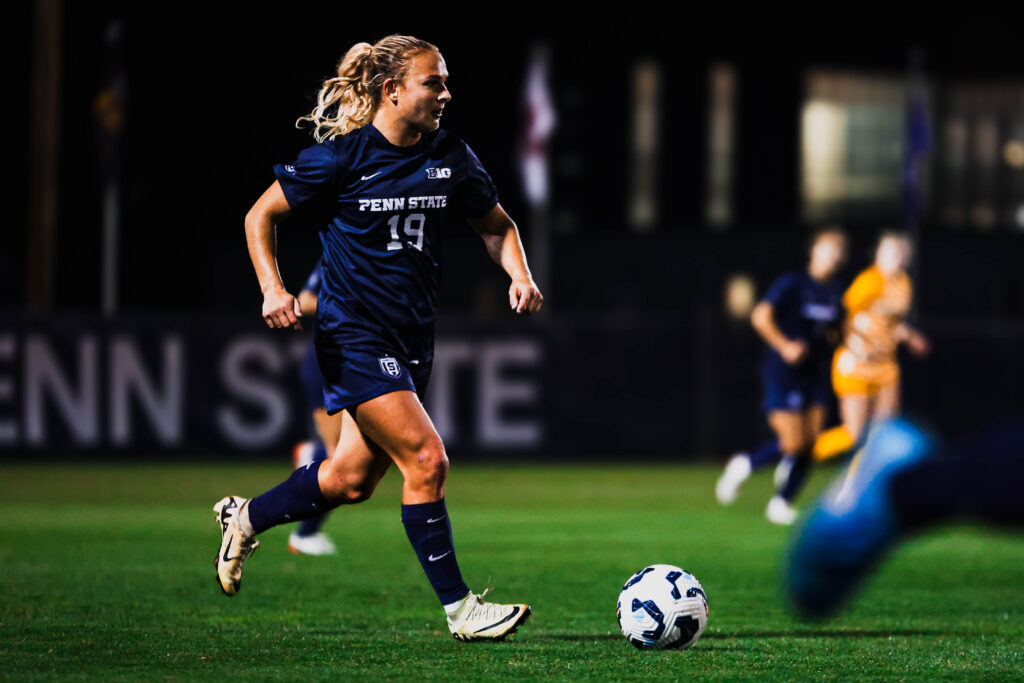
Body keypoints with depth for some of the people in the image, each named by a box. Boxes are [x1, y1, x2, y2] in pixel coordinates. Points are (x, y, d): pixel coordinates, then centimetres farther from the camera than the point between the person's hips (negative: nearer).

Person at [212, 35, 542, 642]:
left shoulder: (450, 158, 3)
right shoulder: (341, 156, -11)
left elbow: (495, 224, 17)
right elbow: (262, 215, -2)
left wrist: (519, 276, -3)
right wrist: (273, 288, -16)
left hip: (414, 338, 7)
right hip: (355, 336, -7)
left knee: (353, 480, 12)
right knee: (427, 460, -16)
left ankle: (245, 518, 37)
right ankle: (459, 608, -8)